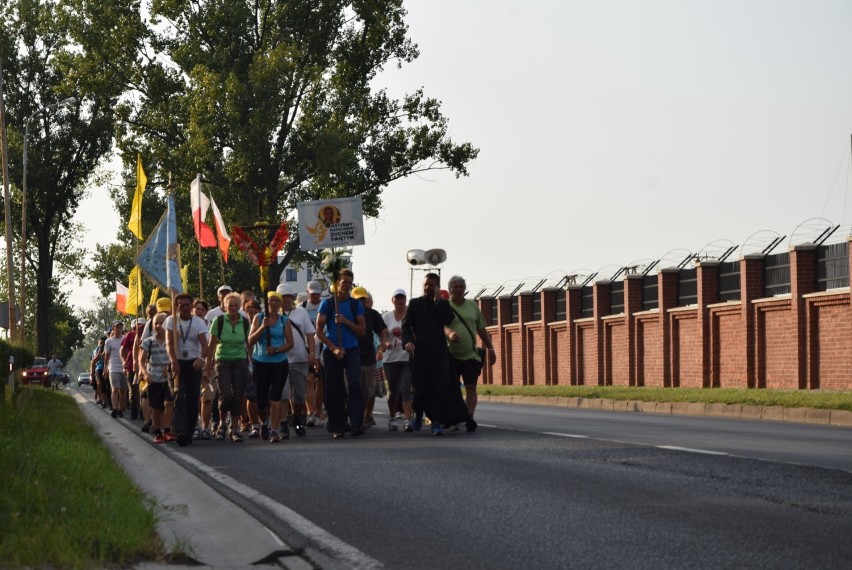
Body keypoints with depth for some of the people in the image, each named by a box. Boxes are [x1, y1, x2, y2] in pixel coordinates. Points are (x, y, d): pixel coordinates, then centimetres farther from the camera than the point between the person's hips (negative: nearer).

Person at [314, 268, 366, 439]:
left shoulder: (356, 305, 9)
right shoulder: (327, 304, 3)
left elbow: (362, 330, 6)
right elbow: (319, 331, 0)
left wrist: (346, 321, -10)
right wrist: (333, 348, -10)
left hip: (351, 350, 0)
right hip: (331, 351, 0)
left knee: (354, 384, -15)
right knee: (334, 390, 1)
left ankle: (357, 424, -18)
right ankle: (337, 427, 8)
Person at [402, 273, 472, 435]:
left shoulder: (443, 304, 12)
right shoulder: (415, 304, 9)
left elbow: (448, 320, -7)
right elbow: (406, 325, 1)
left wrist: (438, 300, -6)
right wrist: (407, 341, -17)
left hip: (439, 350, 1)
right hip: (419, 351, -1)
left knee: (439, 386, -7)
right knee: (420, 386, 0)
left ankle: (436, 422, -5)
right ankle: (418, 414, 25)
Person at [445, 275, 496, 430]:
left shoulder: (472, 306, 13)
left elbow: (481, 329, 20)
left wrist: (490, 349, 19)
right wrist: (449, 333, -39)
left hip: (470, 355, 3)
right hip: (451, 355, -3)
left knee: (471, 388, -8)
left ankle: (470, 417, -15)